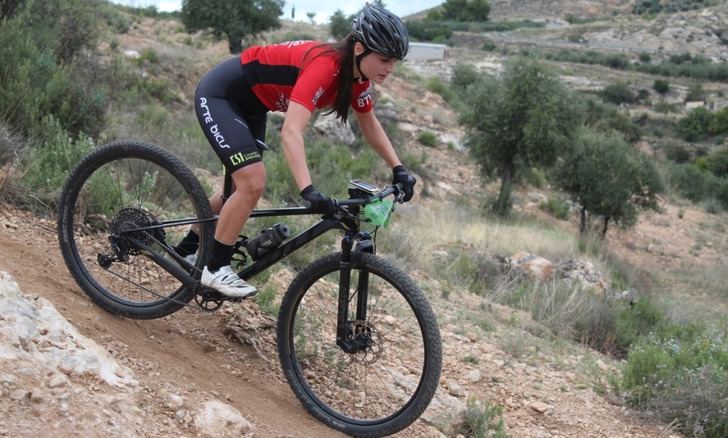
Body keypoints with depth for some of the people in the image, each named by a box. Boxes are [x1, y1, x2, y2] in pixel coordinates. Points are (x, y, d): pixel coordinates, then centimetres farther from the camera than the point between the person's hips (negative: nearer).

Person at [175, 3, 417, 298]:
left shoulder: (357, 76, -9)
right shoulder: (324, 66, -34)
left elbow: (369, 124, 9)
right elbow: (291, 132, -44)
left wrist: (398, 169, 2)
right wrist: (308, 191, -54)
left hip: (249, 103, 9)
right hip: (219, 95, -9)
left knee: (242, 187, 16)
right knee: (252, 184, -19)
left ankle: (187, 251, 35)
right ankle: (215, 268, -3)